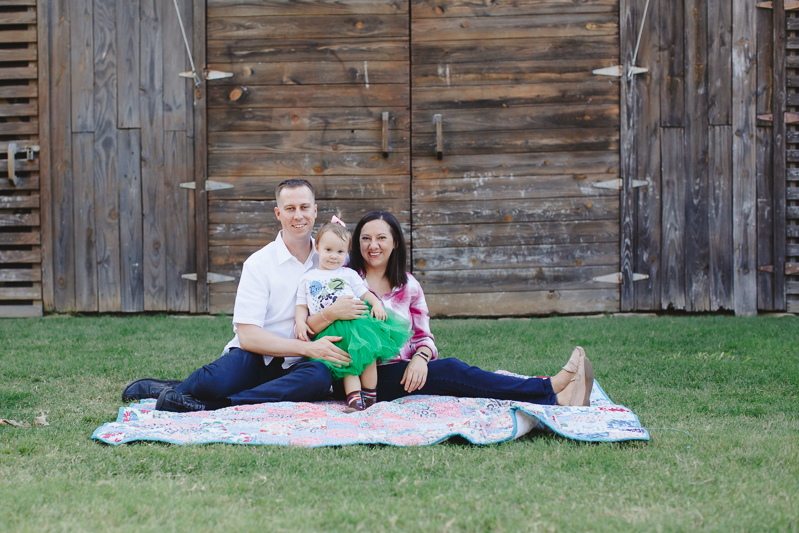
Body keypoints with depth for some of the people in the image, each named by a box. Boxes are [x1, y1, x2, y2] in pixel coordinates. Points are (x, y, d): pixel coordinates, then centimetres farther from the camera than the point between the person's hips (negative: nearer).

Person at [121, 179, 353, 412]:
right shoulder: (259, 263, -2)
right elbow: (248, 336, -11)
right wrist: (307, 348, -20)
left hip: (293, 366, 3)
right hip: (255, 358, -3)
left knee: (320, 376, -35)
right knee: (213, 382, -37)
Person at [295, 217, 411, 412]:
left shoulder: (349, 274, 19)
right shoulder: (308, 278, 19)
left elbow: (365, 293, 14)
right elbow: (302, 306, 16)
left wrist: (377, 304, -6)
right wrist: (300, 323, -2)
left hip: (354, 321, 0)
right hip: (328, 330, 0)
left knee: (367, 352, -19)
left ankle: (370, 395, -8)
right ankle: (354, 398, -27)